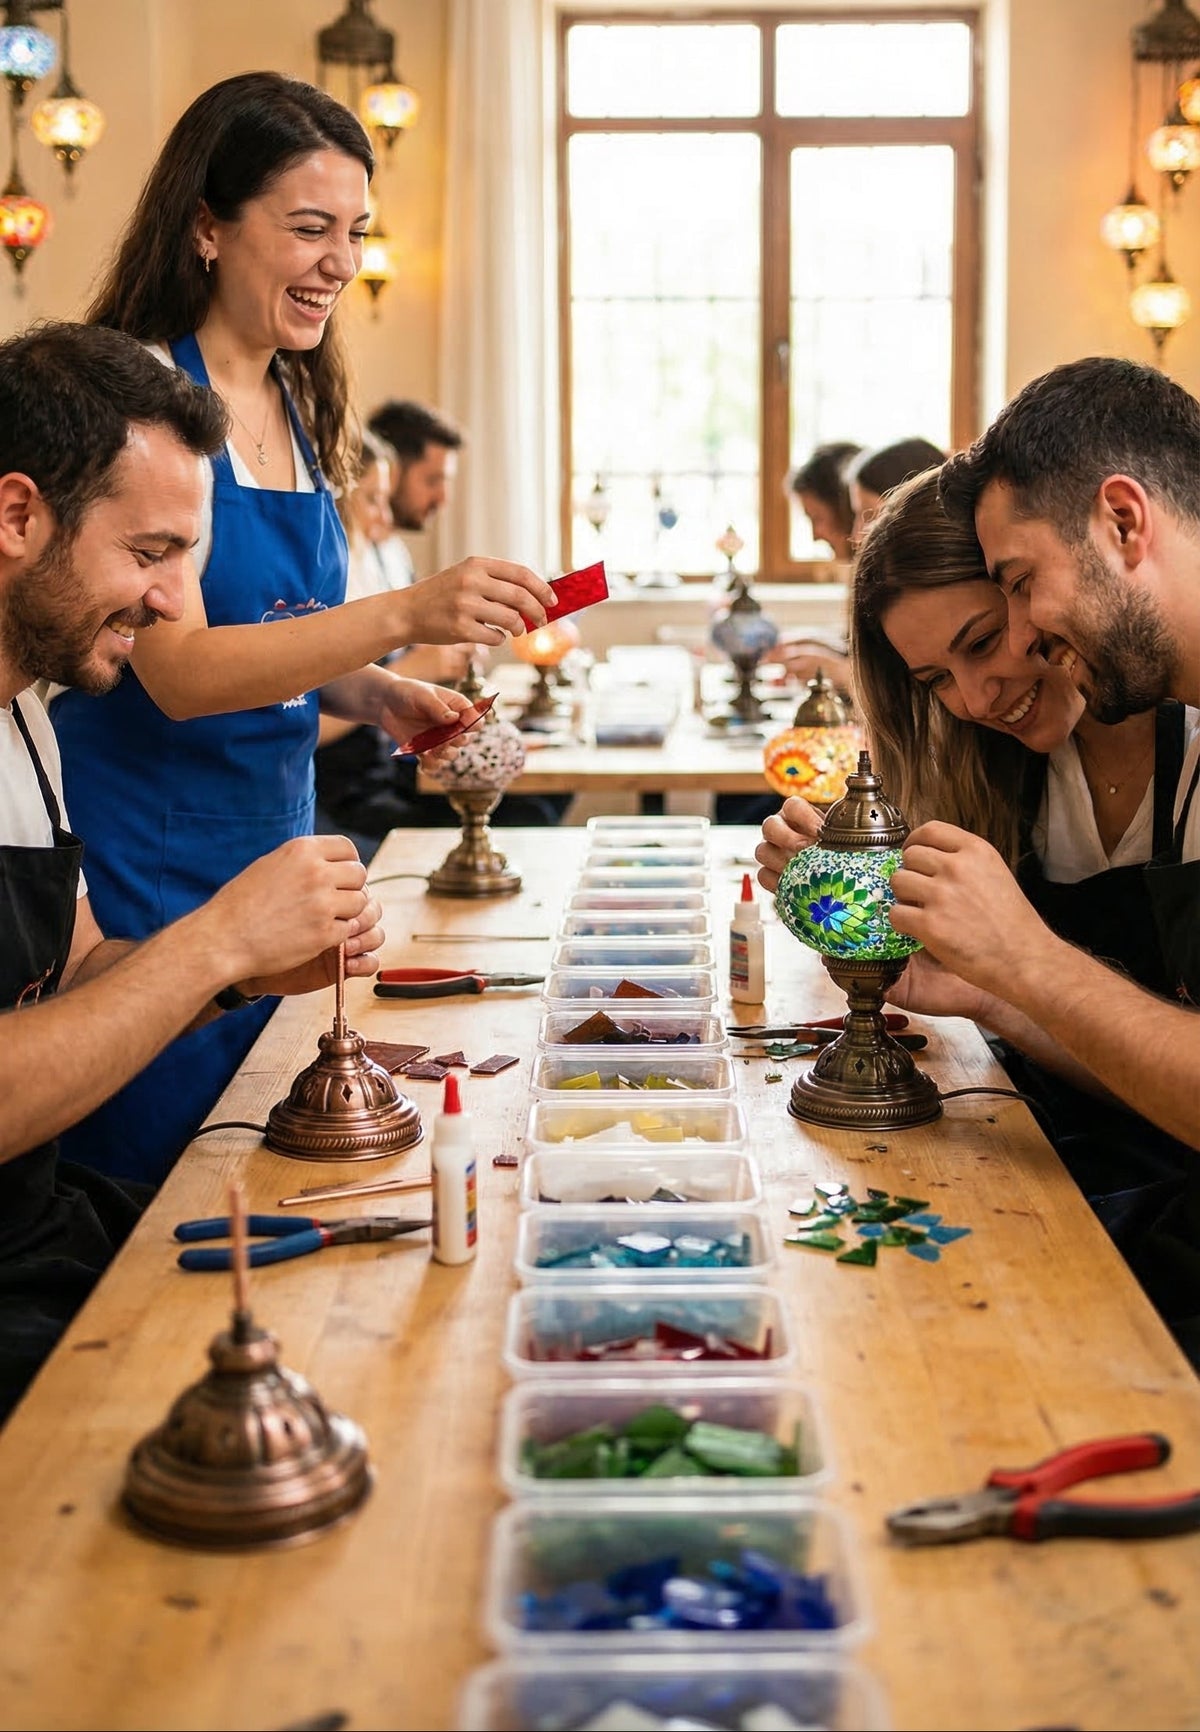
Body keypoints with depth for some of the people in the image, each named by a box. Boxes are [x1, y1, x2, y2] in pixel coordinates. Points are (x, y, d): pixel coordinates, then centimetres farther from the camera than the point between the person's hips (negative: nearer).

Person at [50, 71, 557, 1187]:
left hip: (274, 845, 7)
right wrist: (404, 615, -33)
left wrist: (375, 696, -1)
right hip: (150, 874, -7)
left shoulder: (298, 405, 8)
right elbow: (179, 669, -24)